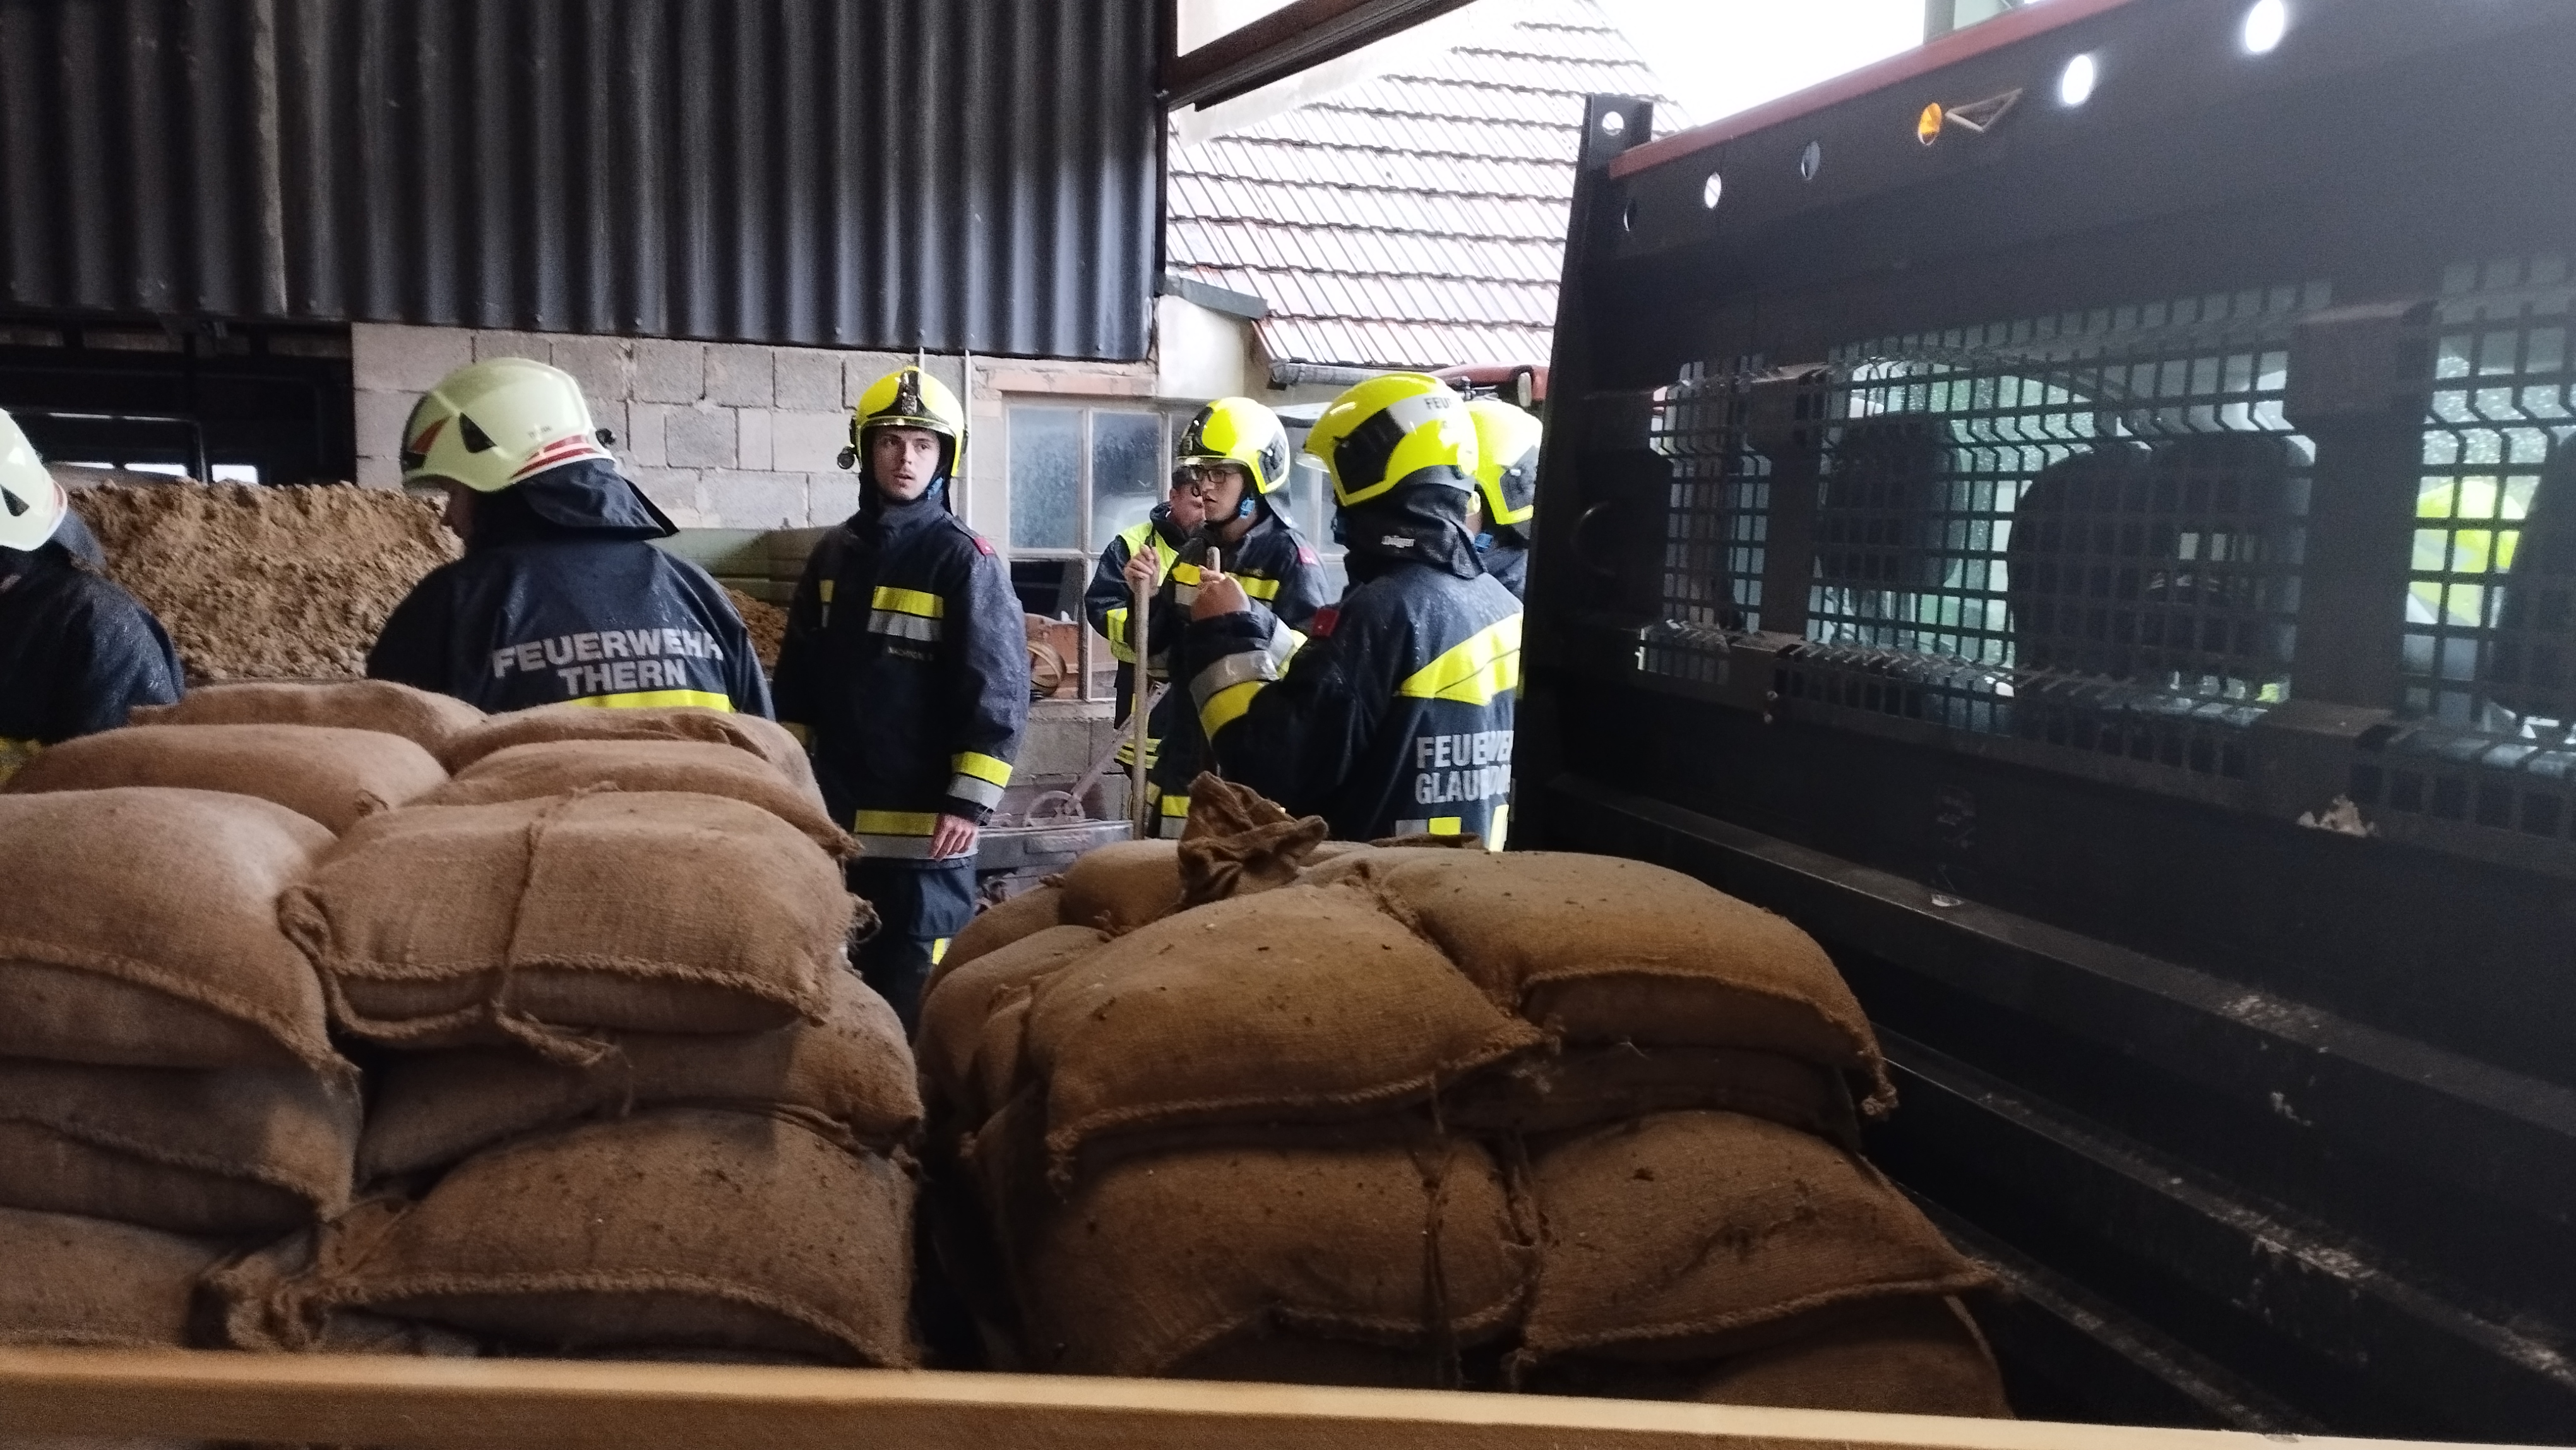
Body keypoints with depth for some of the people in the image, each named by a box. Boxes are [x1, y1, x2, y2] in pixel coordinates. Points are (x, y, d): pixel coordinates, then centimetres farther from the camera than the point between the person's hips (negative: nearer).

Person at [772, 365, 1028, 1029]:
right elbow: (798, 677, 16)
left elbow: (997, 692, -12)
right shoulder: (835, 554, 10)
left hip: (925, 821, -6)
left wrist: (971, 802, -17)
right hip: (837, 813, 6)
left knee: (916, 989, -2)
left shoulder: (966, 561, -8)